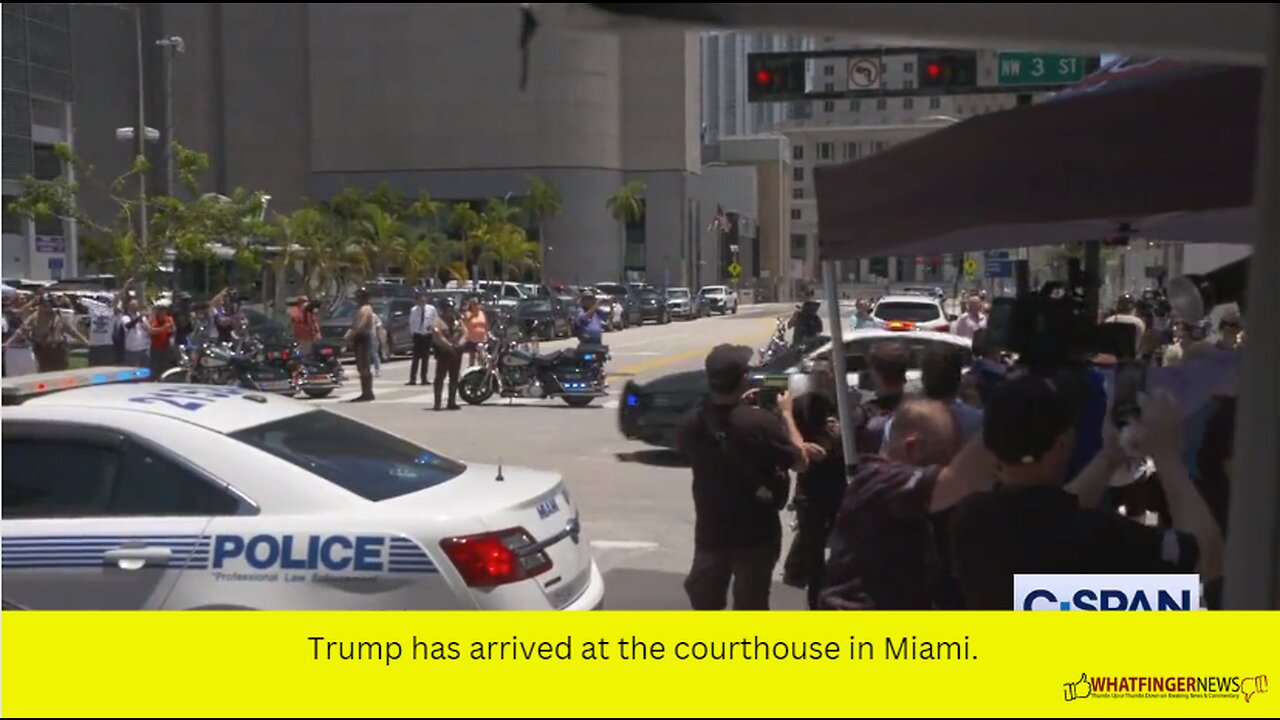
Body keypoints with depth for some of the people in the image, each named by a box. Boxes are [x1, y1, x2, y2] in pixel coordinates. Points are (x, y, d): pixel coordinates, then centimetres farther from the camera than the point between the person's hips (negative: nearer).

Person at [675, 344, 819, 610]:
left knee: (704, 600, 22)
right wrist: (786, 414, 1)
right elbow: (800, 462, -11)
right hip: (756, 534, -3)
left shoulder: (690, 423, -11)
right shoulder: (760, 421, -23)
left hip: (711, 532, 3)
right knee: (750, 607, 10)